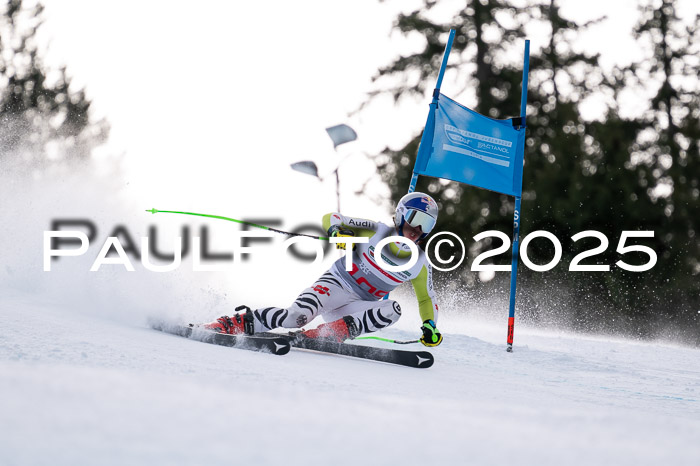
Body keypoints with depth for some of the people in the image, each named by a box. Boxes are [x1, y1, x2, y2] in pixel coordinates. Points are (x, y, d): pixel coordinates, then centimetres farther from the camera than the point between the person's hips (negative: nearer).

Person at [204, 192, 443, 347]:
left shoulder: (420, 265, 2)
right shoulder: (375, 232, -6)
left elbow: (427, 298, 17)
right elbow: (330, 218, -3)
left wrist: (430, 326, 1)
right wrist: (340, 232, -25)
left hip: (358, 307, 4)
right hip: (336, 284, -4)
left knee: (392, 310, -29)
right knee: (297, 315, -33)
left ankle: (327, 333, -33)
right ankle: (238, 322, -21)